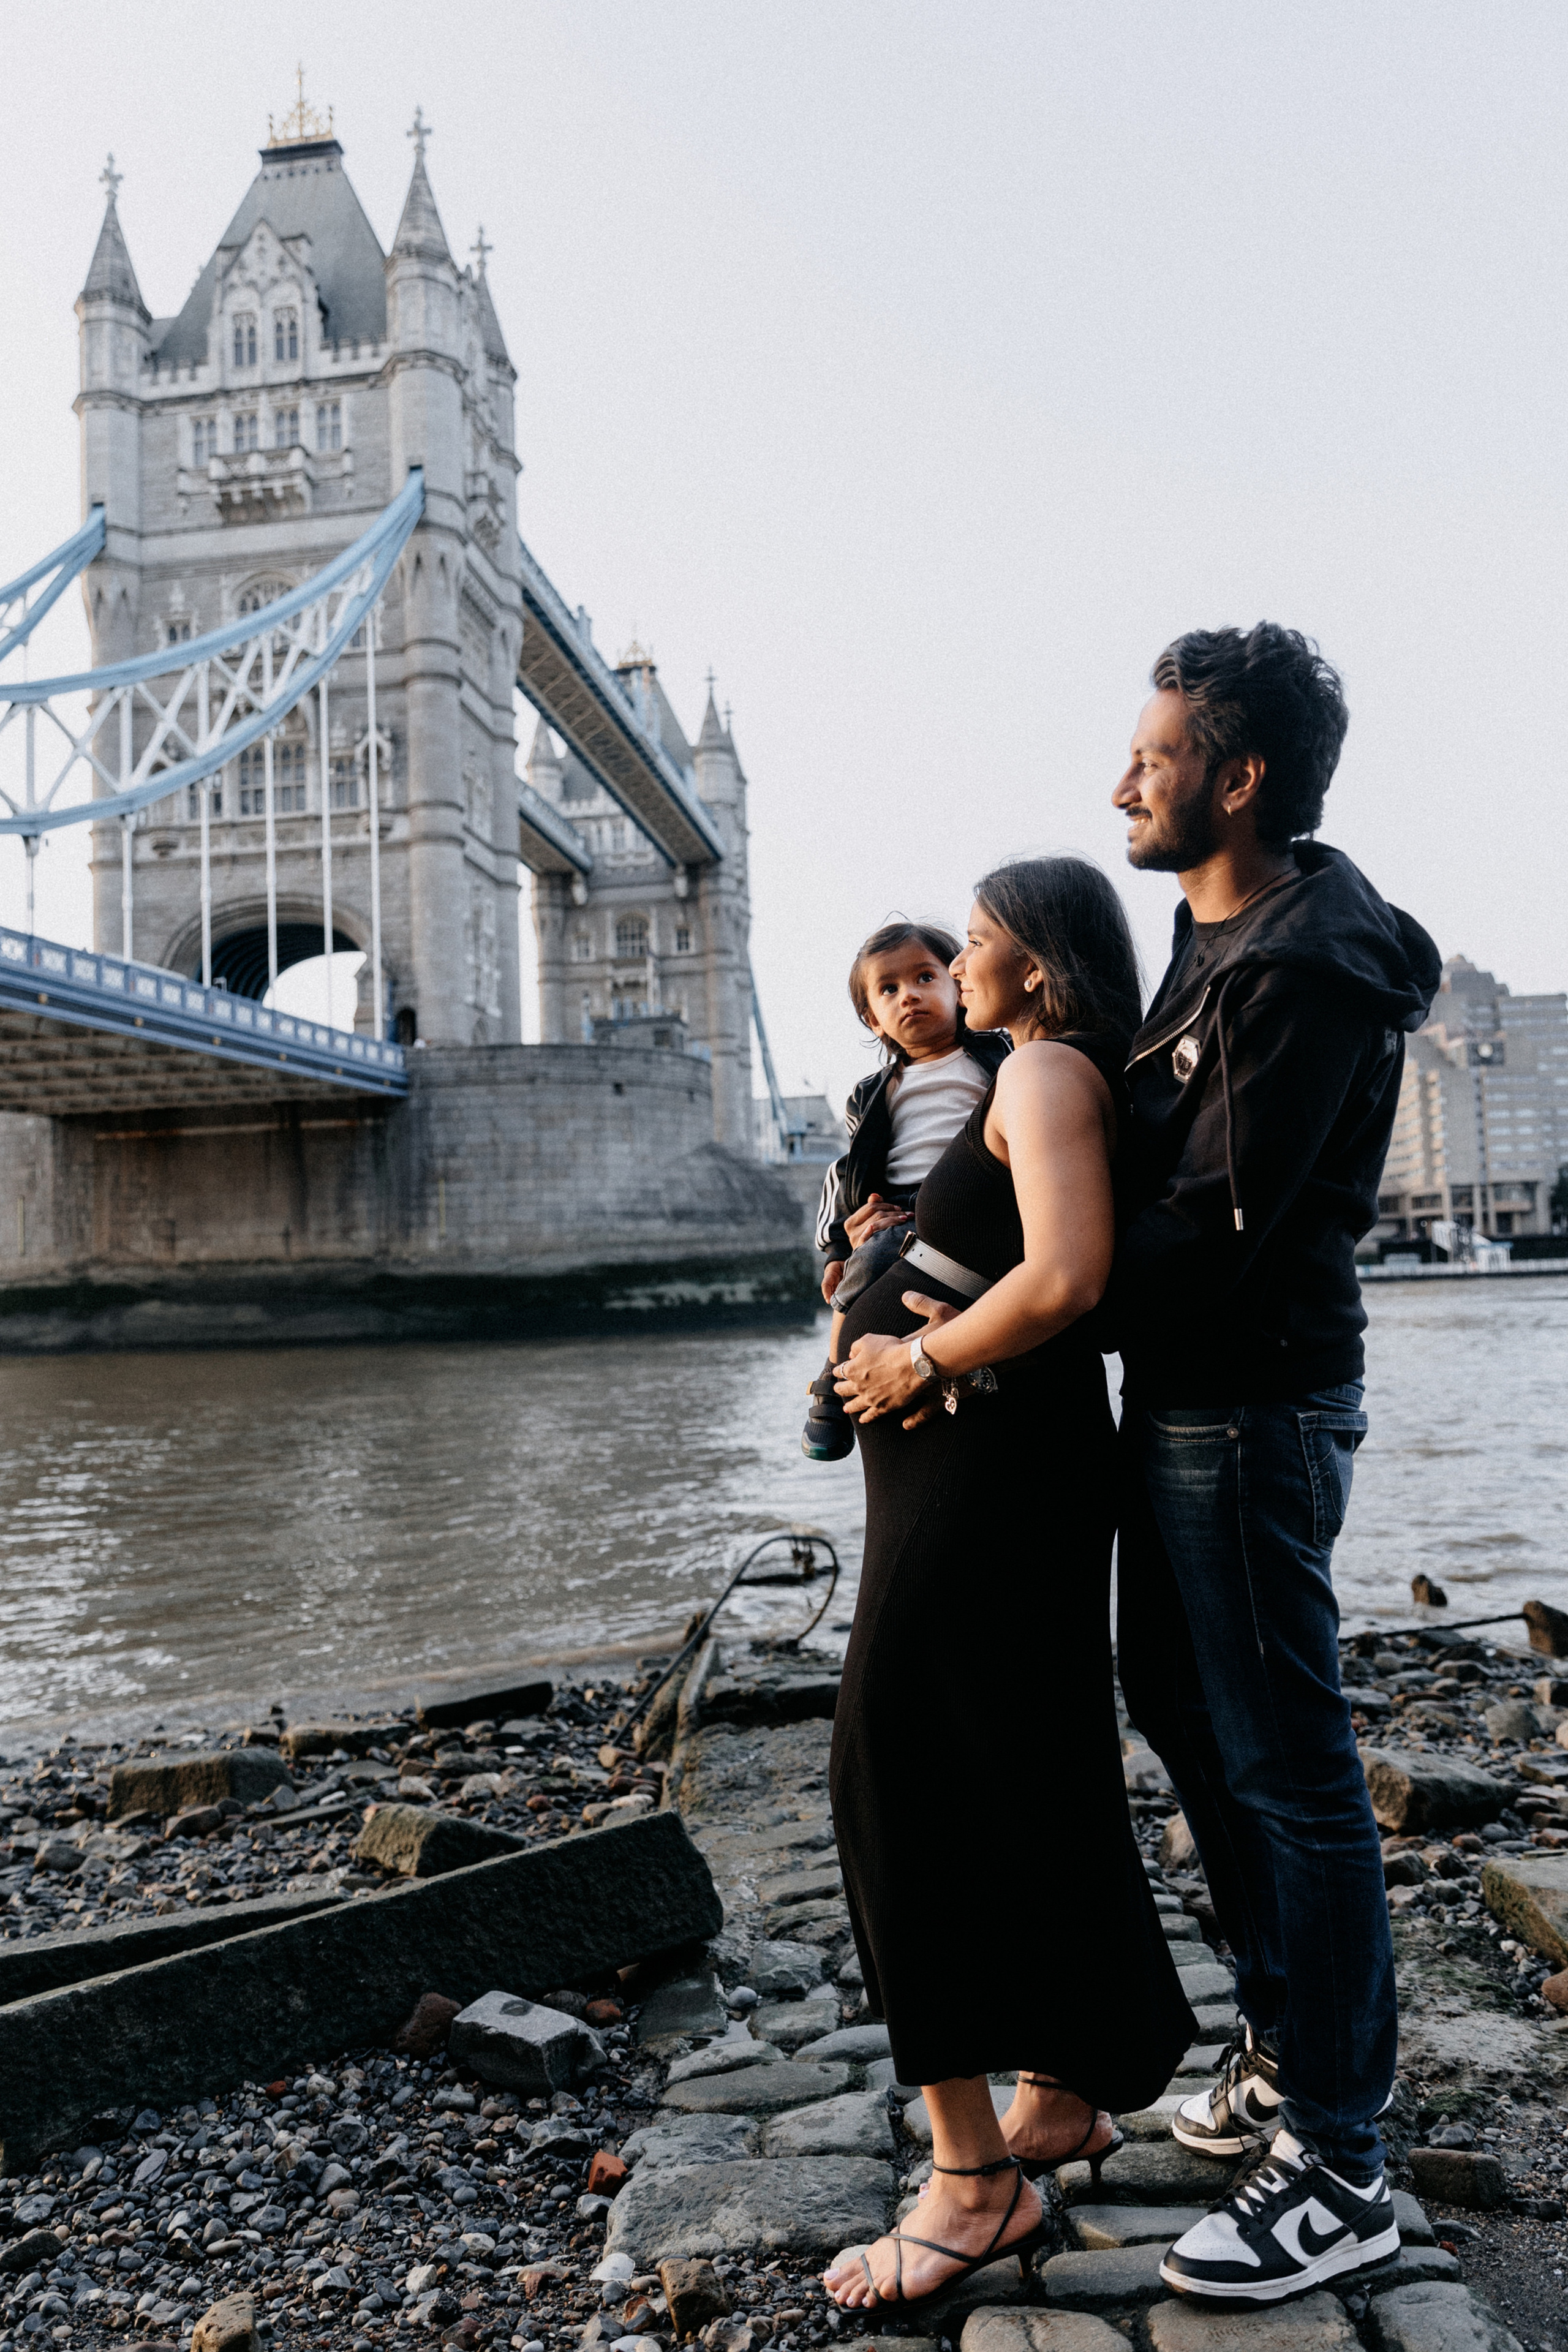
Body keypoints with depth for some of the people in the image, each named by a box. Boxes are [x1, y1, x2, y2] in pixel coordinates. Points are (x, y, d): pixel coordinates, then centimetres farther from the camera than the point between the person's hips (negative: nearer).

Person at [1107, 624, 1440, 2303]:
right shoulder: (1220, 932, 12)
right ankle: (1283, 2048, 37)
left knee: (1284, 1764, 0)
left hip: (1250, 1409, -10)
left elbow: (1215, 1231, -24)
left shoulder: (1310, 969, -20)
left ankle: (1339, 2168, 17)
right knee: (1180, 1706, 20)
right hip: (1184, 1395, 11)